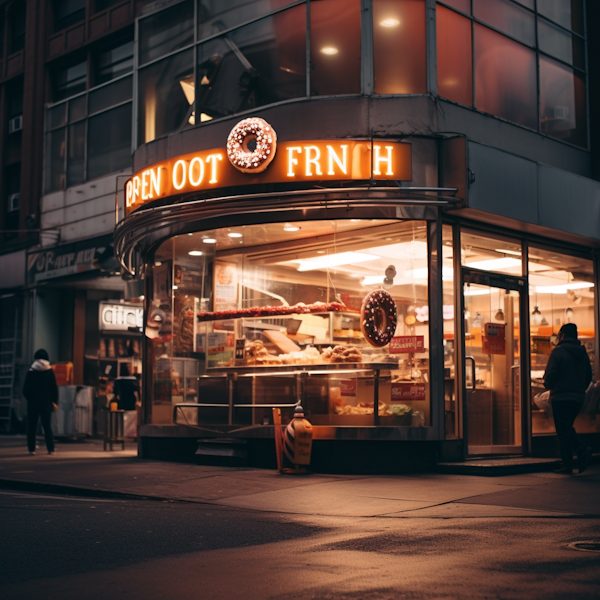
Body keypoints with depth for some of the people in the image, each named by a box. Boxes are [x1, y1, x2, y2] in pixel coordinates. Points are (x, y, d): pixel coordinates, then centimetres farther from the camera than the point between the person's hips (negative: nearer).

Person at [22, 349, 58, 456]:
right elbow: (54, 388, 1)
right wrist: (55, 402, 9)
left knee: (32, 426, 6)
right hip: (46, 402, 1)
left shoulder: (31, 372, -1)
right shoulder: (50, 372, -1)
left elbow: (25, 389, 1)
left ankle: (32, 449, 2)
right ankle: (51, 449, 0)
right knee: (47, 425, 5)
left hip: (33, 402, -1)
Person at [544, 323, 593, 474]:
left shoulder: (558, 351, -9)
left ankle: (567, 465, -2)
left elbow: (550, 374, -15)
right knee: (567, 428, 18)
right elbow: (589, 376, 12)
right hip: (578, 397, 6)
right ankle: (582, 449, -4)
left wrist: (548, 385, 6)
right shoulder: (583, 353, 11)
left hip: (561, 397, -6)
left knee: (563, 430, -1)